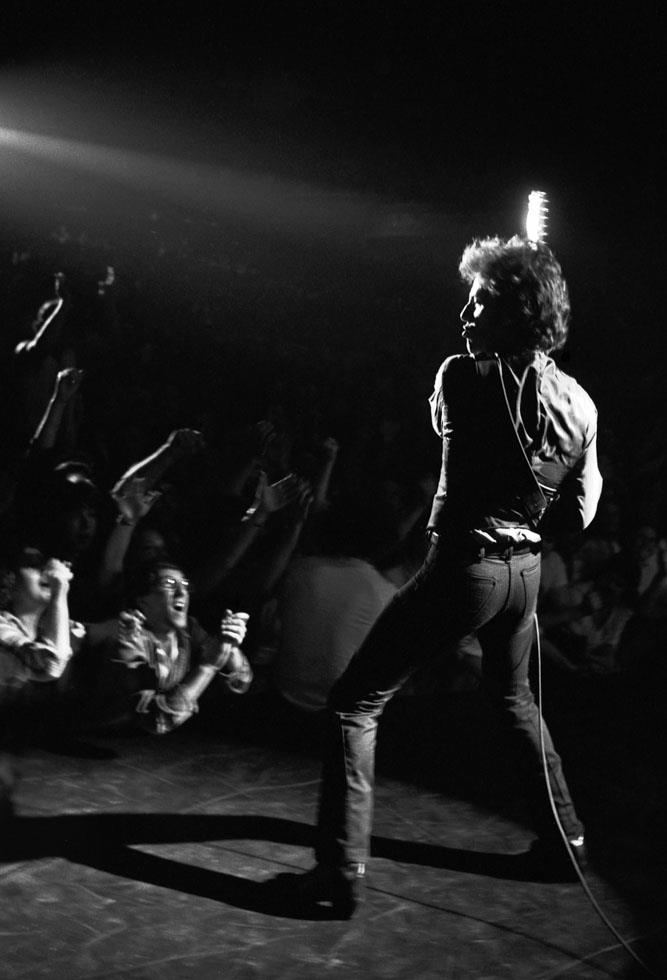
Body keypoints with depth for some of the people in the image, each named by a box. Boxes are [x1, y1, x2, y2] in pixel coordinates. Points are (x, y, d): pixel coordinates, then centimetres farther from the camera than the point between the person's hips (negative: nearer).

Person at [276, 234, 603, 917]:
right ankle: (563, 836, 40)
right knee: (512, 695, 32)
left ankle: (341, 874, -4)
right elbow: (578, 515, 5)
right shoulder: (579, 404, 0)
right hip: (525, 570, 7)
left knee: (354, 704, 1)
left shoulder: (461, 377, -15)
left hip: (462, 566, -7)